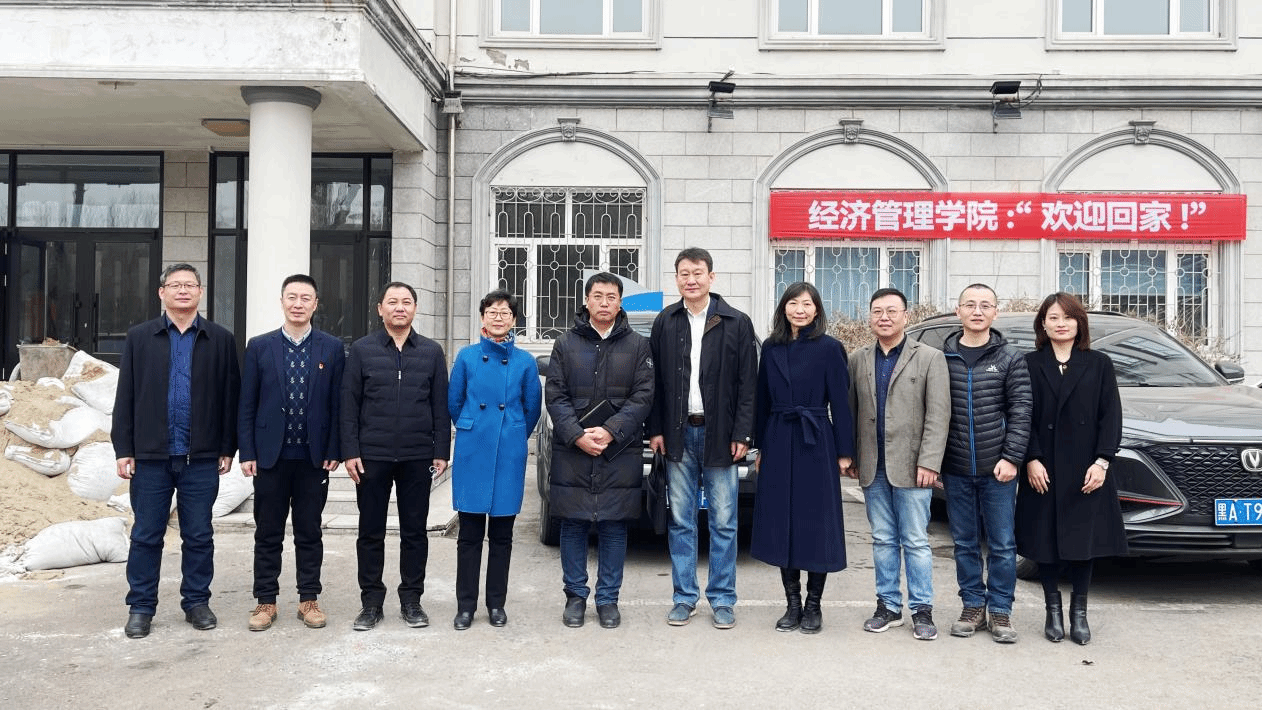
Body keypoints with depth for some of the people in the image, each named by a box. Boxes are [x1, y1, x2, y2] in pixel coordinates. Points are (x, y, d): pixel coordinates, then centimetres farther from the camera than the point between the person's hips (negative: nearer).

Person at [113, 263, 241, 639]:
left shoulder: (220, 339, 3)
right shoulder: (139, 337, 5)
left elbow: (230, 397, 2)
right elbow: (125, 396, 3)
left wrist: (227, 449, 0)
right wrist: (123, 449, -2)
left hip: (202, 457, 0)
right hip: (150, 455, 0)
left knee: (199, 536, 9)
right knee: (146, 536, 8)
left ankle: (196, 602, 22)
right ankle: (141, 607, 20)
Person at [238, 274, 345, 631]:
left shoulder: (332, 348, 2)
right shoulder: (259, 346, 3)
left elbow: (337, 404, 1)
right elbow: (246, 404, 3)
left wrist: (334, 451, -4)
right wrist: (247, 452, -3)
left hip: (314, 456, 0)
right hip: (270, 455, 0)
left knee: (309, 532, 9)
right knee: (268, 533, 8)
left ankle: (309, 599, 20)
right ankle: (266, 600, 19)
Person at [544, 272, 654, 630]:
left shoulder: (637, 345, 6)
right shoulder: (565, 344, 6)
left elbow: (643, 396, -1)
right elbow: (554, 395, 1)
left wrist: (610, 431, -13)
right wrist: (577, 435, -12)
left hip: (620, 453, 0)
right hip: (571, 451, 0)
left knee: (614, 526, 5)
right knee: (573, 525, 6)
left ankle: (608, 598, 18)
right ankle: (575, 596, 20)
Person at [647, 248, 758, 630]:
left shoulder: (737, 323, 0)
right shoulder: (665, 322, 7)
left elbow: (748, 384, -1)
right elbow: (655, 381, 8)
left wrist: (742, 434, -7)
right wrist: (656, 429, 2)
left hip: (719, 435, -2)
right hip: (679, 434, 2)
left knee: (723, 522, 3)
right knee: (680, 520, 8)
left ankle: (722, 599, 15)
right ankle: (685, 597, 18)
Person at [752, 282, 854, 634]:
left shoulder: (829, 348, -3)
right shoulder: (771, 348, 9)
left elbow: (840, 403, -4)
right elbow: (762, 400, 12)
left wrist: (844, 451, -6)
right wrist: (760, 446, 10)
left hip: (816, 445, -4)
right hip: (778, 443, 4)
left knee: (816, 523, 2)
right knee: (781, 522, 6)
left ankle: (813, 606, 14)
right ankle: (792, 604, 17)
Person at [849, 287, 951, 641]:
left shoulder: (930, 358, -1)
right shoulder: (859, 360, 9)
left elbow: (938, 414, -7)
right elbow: (851, 411, 11)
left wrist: (928, 462, -13)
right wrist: (851, 457, 6)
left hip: (910, 467, -3)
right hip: (873, 468, 4)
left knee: (916, 541, 2)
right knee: (883, 540, 11)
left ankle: (922, 610, 13)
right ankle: (888, 606, 21)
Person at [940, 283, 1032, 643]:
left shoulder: (1010, 358, 1)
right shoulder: (941, 357, 4)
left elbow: (1020, 411, -2)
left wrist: (1011, 458, -10)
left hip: (997, 468, -1)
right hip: (956, 470, 1)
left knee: (1002, 543, 5)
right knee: (965, 543, 10)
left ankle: (1000, 611, 17)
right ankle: (973, 606, 22)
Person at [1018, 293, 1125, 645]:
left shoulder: (1099, 364, 6)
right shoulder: (1030, 365, 4)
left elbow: (1111, 416, 2)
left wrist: (1102, 461, -8)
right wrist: (1031, 460, -9)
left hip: (1086, 471, 0)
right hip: (1042, 470, 0)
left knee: (1084, 541, 3)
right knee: (1045, 541, 4)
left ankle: (1079, 612, 18)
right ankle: (1053, 610, 19)